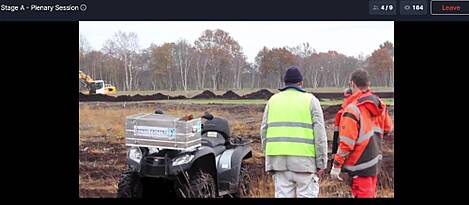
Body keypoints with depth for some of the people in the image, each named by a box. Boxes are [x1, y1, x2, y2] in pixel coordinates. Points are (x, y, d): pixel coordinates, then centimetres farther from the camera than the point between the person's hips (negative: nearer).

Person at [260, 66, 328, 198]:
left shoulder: (273, 100, 12)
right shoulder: (310, 100, 3)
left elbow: (264, 130, 9)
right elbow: (319, 133, -4)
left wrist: (268, 155, 16)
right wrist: (321, 162, -1)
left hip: (278, 158, 3)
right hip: (303, 158, -3)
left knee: (283, 195, 6)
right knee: (307, 195, 2)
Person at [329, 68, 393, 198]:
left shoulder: (352, 109, -20)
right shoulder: (379, 104, 2)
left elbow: (346, 142, -22)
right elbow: (387, 128, 15)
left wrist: (336, 166, -15)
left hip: (360, 164, -8)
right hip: (375, 161, 8)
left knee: (363, 194, -1)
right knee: (370, 194, 19)